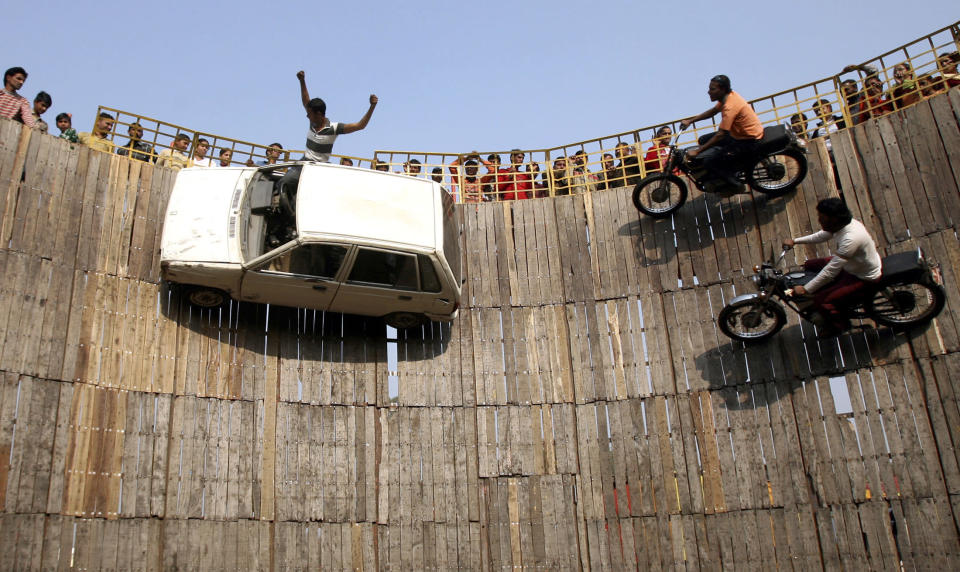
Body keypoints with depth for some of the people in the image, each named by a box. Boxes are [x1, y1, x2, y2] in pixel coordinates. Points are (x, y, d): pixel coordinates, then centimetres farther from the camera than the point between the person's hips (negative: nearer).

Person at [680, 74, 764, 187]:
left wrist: (697, 151, -26)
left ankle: (735, 184, -3)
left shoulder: (730, 106, -27)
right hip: (739, 134, 10)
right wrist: (690, 121, 12)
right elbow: (713, 111, 18)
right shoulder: (728, 95, 1)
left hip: (749, 141, -10)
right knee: (703, 140, 12)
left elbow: (720, 135, -28)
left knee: (709, 161, -20)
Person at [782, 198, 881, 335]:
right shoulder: (843, 224, -11)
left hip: (864, 278, -9)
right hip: (851, 265, 9)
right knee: (810, 265, 11)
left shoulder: (850, 239, -38)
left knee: (821, 301, -18)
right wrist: (795, 241, 7)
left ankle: (840, 324, 15)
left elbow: (831, 271, -35)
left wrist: (805, 289, -30)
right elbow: (822, 236, 12)